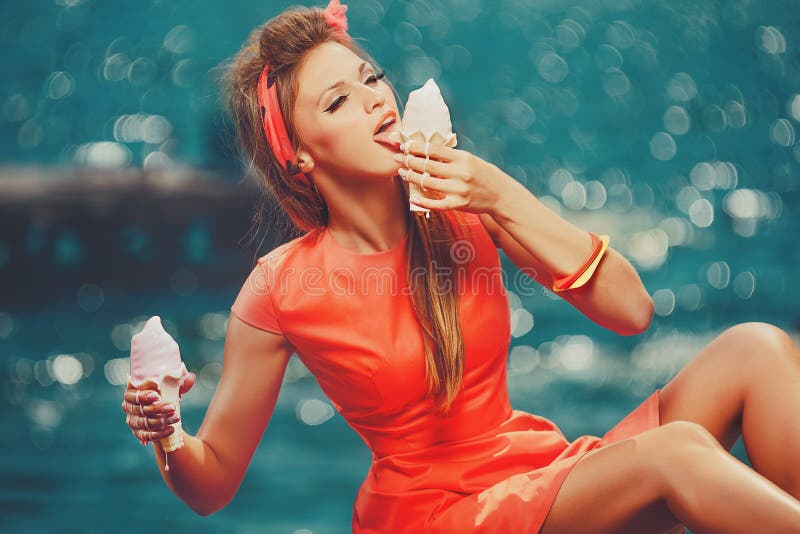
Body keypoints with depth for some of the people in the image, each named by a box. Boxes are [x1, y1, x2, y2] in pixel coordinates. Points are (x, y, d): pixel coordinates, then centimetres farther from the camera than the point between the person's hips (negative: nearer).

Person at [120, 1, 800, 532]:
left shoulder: (462, 208, -1)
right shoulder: (283, 288, -10)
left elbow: (632, 310, -7)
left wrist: (503, 200, -17)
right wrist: (164, 436, -25)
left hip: (545, 471, 5)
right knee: (677, 451, -32)